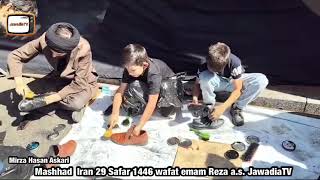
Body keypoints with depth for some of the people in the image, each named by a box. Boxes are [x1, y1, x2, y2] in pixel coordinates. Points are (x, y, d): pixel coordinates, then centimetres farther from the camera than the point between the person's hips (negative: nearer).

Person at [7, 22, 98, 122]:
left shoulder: (83, 49, -32)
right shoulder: (44, 40, -24)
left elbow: (79, 84, -28)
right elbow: (15, 56, -12)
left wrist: (49, 100, -31)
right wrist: (19, 82, -27)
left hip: (84, 82, -5)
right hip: (60, 79, 5)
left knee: (76, 104, -36)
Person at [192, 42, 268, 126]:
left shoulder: (234, 62, -34)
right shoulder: (204, 66, -28)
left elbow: (238, 89, -32)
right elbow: (197, 83, -12)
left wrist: (223, 107, -43)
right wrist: (195, 98, -33)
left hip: (234, 82, 1)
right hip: (218, 83, 0)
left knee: (262, 80, -27)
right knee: (204, 77, -37)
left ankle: (237, 108, -13)